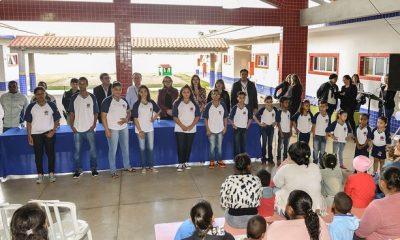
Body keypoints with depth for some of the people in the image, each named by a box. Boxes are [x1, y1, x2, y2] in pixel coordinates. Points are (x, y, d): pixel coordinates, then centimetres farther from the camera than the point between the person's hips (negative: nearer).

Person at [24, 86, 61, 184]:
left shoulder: (52, 105, -4)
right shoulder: (31, 107, -2)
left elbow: (57, 119, 2)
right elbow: (28, 122, 2)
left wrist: (53, 131, -9)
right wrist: (29, 136, -3)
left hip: (49, 133, -1)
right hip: (36, 134, 1)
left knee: (51, 153, 4)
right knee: (38, 155, 7)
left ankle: (51, 173, 16)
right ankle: (40, 175, 17)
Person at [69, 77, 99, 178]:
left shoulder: (92, 97, 2)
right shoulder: (74, 97, 4)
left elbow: (96, 113, 5)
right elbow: (71, 113, 6)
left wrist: (94, 124, -6)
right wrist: (72, 125, -3)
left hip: (89, 128, -1)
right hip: (77, 129, 1)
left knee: (93, 149, 1)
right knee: (77, 150, 5)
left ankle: (94, 169, 14)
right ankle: (78, 170, 15)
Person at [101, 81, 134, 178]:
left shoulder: (124, 100, 5)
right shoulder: (107, 101, -12)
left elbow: (129, 112, 15)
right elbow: (103, 116, -12)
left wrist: (126, 119, -6)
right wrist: (107, 130, -16)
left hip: (124, 128, 6)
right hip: (112, 129, -5)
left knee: (126, 148, 16)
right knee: (113, 150, 1)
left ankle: (127, 166, 34)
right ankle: (113, 171, 12)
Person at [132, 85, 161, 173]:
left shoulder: (151, 102, 1)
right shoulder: (137, 104, -8)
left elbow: (158, 110, 19)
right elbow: (135, 119, -9)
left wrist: (154, 117, 2)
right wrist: (140, 131, -13)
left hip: (150, 129, 2)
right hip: (140, 129, -2)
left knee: (151, 148, 5)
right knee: (142, 148, 6)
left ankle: (151, 166, 16)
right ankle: (143, 167, 16)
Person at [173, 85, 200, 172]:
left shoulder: (194, 104, 6)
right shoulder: (177, 103, 1)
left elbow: (197, 116, 4)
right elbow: (175, 117, -3)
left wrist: (191, 126, -9)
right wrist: (182, 126, -13)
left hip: (191, 130, 2)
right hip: (180, 129, -2)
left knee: (188, 147, 5)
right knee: (181, 147, -4)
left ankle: (186, 162, 18)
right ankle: (180, 164, 6)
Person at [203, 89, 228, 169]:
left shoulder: (223, 105, 1)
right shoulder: (209, 105, -5)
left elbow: (225, 117, 6)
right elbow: (205, 118, -3)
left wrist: (225, 127, 1)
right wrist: (207, 129, -7)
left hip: (220, 129, 2)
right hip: (211, 130, -2)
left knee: (220, 146, 12)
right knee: (212, 146, 5)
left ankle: (220, 160, 25)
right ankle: (211, 162, 16)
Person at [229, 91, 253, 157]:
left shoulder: (247, 108, 0)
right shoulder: (235, 108, -6)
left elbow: (250, 118, 10)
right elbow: (230, 118, 0)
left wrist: (248, 125, 0)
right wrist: (234, 125, -8)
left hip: (244, 129, 2)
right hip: (237, 128, -2)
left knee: (244, 144, 9)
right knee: (236, 144, 2)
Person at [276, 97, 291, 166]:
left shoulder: (288, 112, 7)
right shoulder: (279, 112, -11)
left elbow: (290, 122, 12)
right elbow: (278, 123, -12)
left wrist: (290, 131, 8)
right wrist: (281, 132, -14)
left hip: (288, 132, 6)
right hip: (282, 131, -6)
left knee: (286, 146, 13)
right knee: (280, 146, 2)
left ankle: (285, 159, 23)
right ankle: (278, 159, 10)